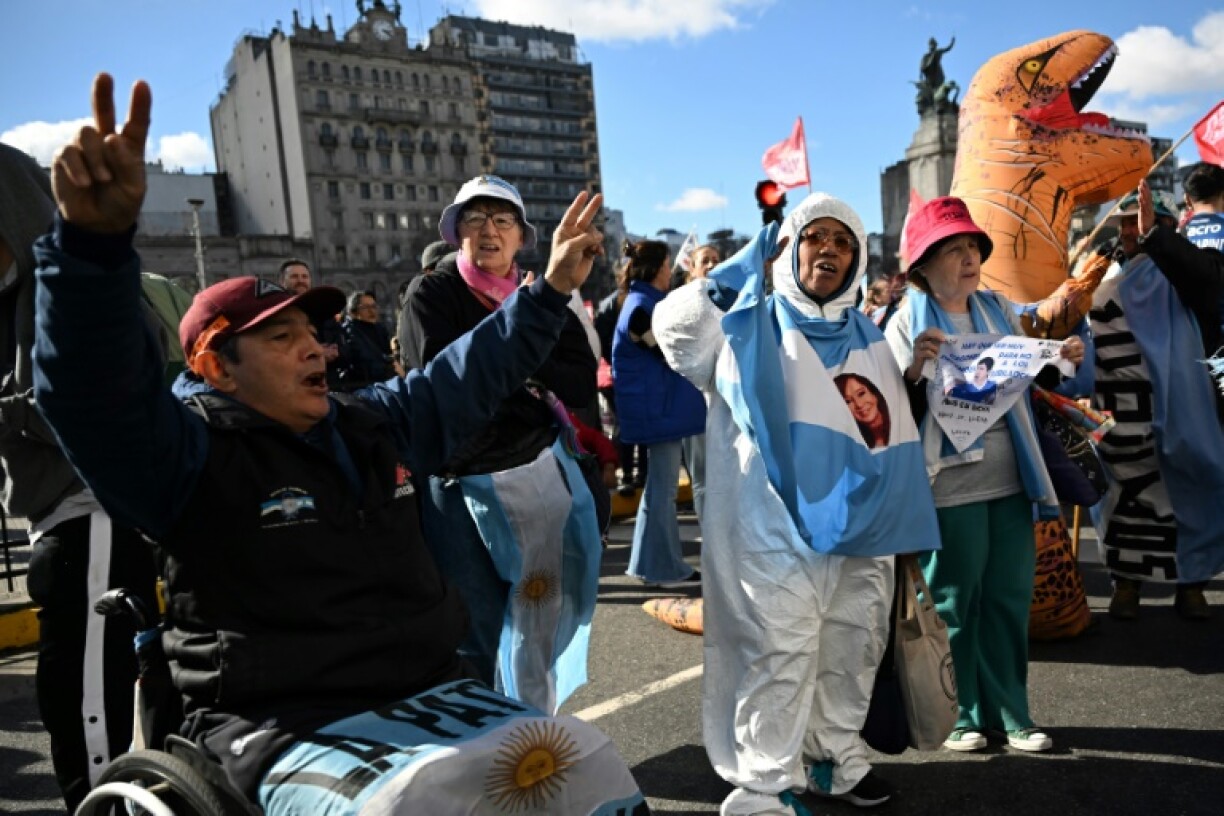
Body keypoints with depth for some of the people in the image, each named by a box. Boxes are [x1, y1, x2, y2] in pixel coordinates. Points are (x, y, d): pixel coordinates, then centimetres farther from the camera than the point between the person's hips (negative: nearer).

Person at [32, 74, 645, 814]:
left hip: (430, 692, 7)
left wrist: (550, 291, 21)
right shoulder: (191, 456, -9)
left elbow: (469, 374, 19)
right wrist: (96, 239, -43)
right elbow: (96, 386, -26)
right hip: (285, 729, -6)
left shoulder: (375, 426, 10)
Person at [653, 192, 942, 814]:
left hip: (861, 536, 5)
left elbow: (898, 443, 14)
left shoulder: (870, 342, 13)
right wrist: (752, 261, -10)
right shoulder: (750, 326, 0)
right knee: (777, 662, -1)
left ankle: (836, 753, 37)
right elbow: (673, 323, -18)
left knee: (852, 659, 16)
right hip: (776, 535, -5)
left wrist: (906, 534, 8)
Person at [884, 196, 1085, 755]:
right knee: (953, 604, 4)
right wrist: (915, 369, -26)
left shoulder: (999, 312, 12)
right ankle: (960, 714, 20)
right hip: (950, 486, -5)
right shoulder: (908, 323, -4)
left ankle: (1009, 711, 26)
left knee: (1009, 599, 11)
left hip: (1010, 480, 5)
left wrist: (1061, 363, 3)